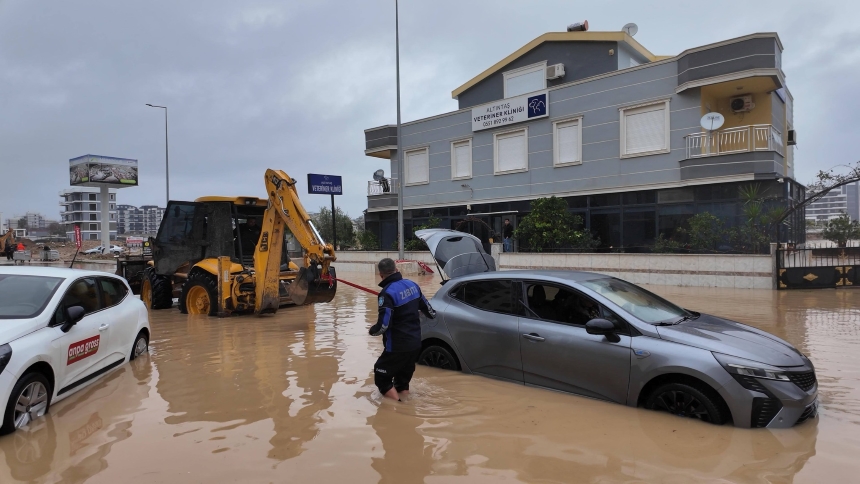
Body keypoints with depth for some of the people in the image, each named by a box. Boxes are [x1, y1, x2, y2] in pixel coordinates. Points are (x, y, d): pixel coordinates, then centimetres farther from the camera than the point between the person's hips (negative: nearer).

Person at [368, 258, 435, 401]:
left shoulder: (388, 292, -21)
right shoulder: (412, 285, 1)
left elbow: (383, 325, -24)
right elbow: (430, 311, 10)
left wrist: (372, 330, -2)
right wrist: (432, 313, 34)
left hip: (398, 347, -7)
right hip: (415, 344, 8)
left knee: (381, 378, 8)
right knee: (403, 380, 21)